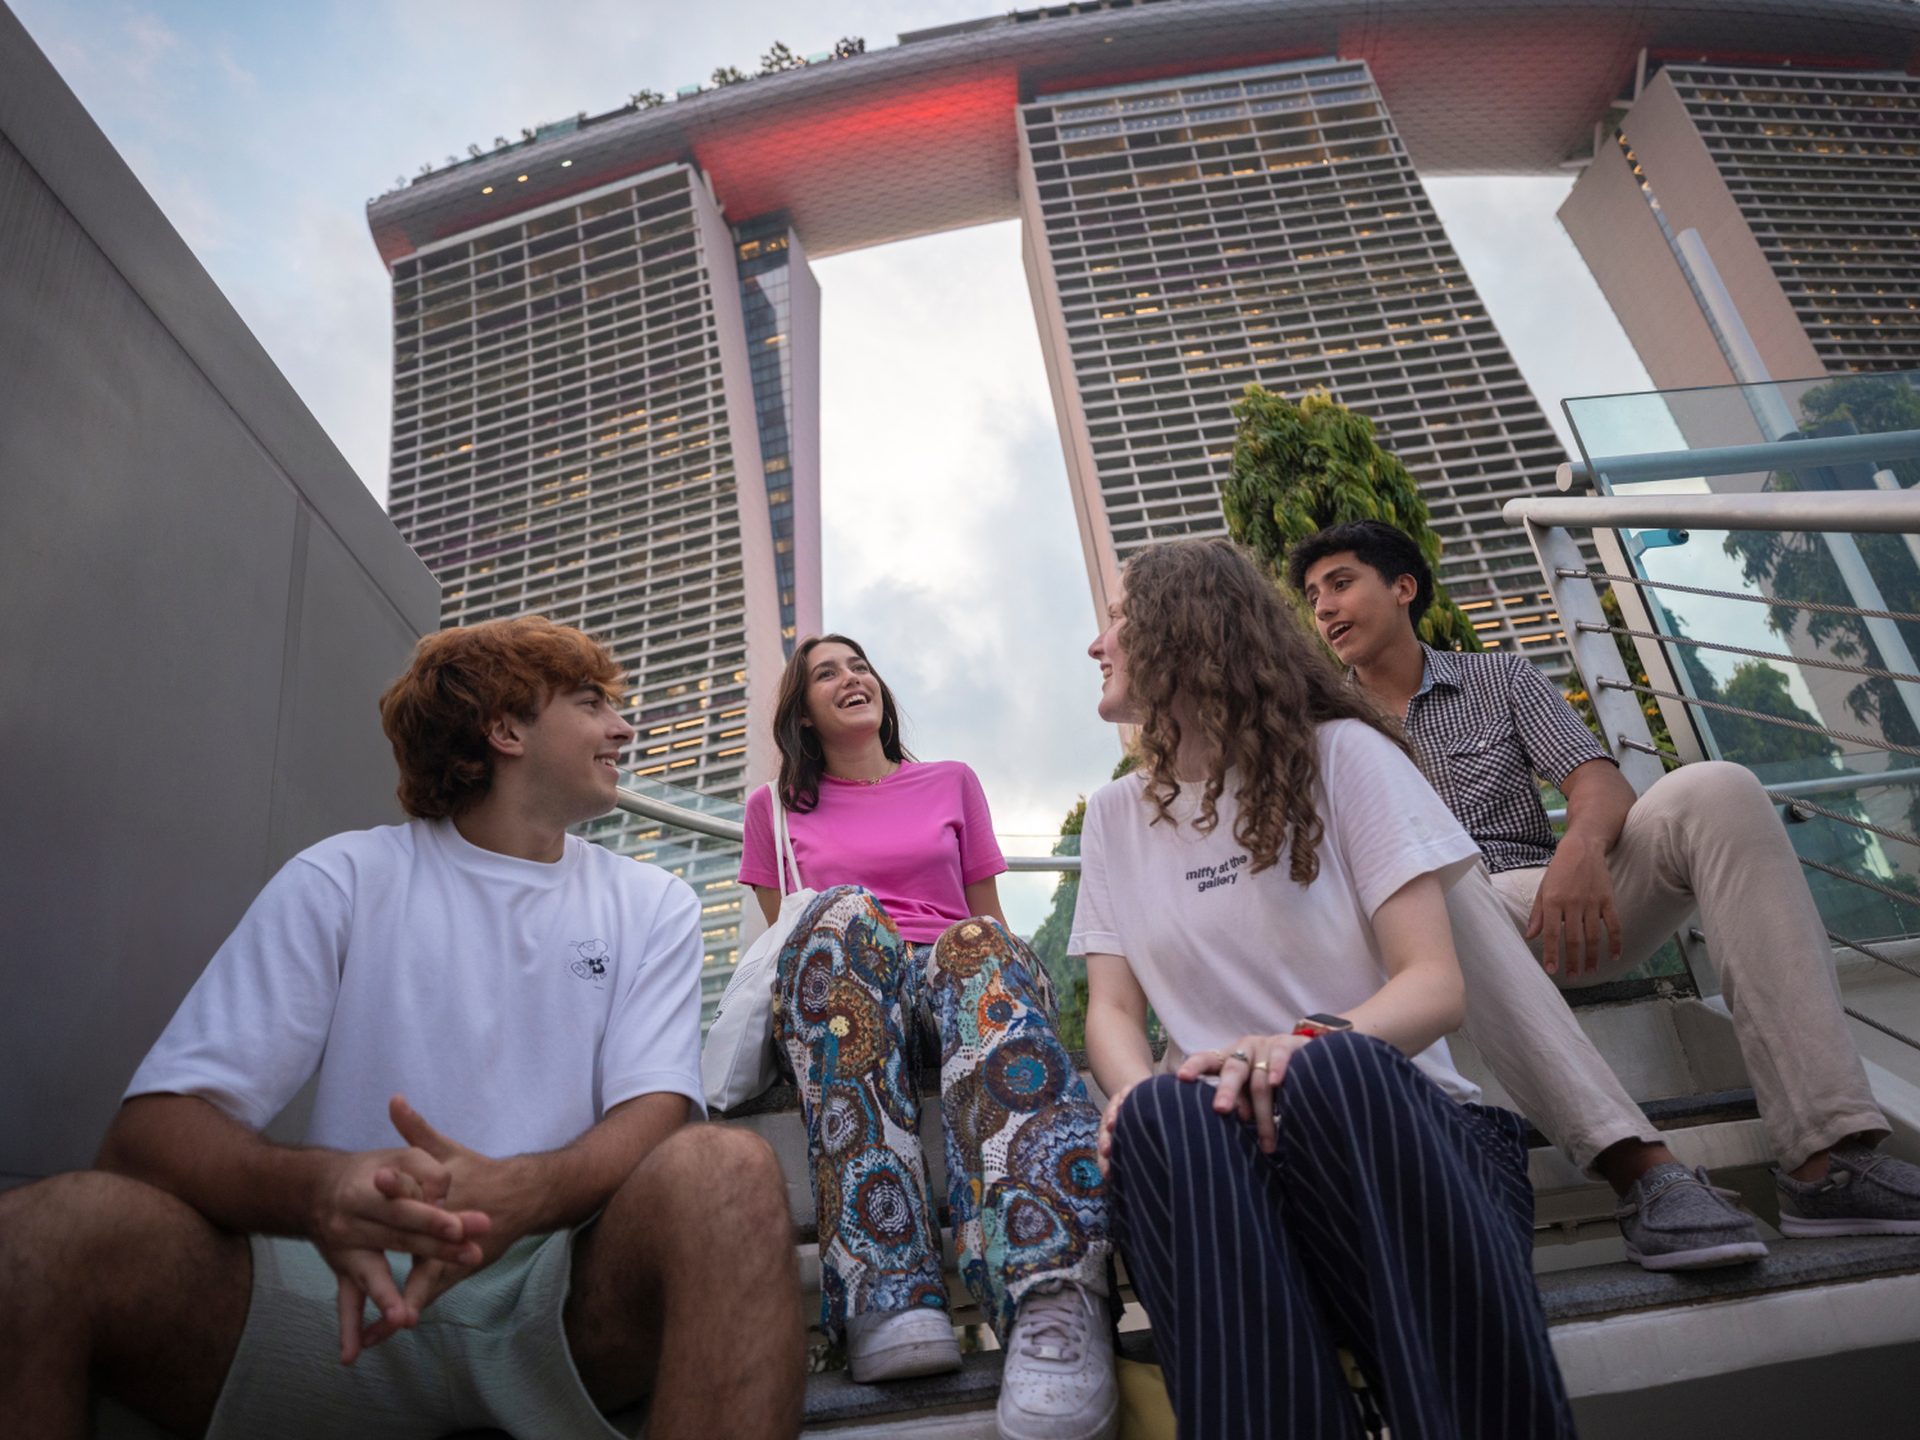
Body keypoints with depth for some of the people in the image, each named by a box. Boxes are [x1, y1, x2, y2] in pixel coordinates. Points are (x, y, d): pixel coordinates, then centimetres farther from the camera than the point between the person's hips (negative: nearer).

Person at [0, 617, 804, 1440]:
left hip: (567, 1294, 1)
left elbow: (654, 1118, -4)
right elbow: (153, 1126, -5)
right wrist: (318, 1191, -28)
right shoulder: (342, 879, 5)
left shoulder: (652, 906, 9)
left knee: (727, 1172, -32)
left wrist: (516, 1195, -27)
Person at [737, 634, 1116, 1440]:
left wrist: (981, 954, -1)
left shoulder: (952, 783, 24)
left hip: (956, 975, 1)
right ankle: (887, 1301, -47)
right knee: (842, 914, -36)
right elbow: (780, 940, 20)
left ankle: (1056, 1303, -56)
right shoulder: (775, 809, 22)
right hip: (840, 1009, 0)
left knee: (979, 945, -37)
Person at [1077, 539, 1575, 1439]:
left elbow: (1435, 985, -5)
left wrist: (1305, 1045, -27)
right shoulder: (1115, 815, 16)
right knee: (1163, 1120, -34)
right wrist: (1142, 1095, -18)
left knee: (1333, 1070, -37)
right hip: (1223, 1142, 2)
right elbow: (1112, 1009, 7)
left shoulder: (1341, 755, 4)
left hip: (1388, 1115, -1)